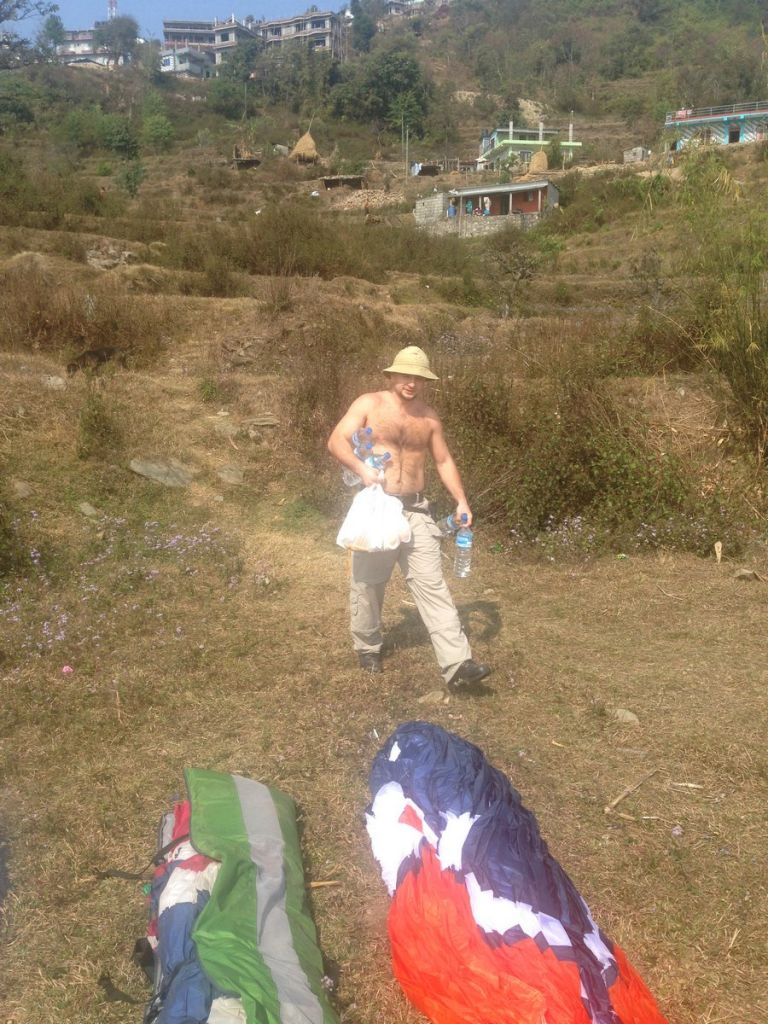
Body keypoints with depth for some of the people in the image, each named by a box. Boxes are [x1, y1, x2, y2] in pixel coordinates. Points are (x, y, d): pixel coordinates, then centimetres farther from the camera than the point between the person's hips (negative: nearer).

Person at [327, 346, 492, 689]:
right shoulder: (369, 404, -2)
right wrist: (360, 467, -29)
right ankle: (367, 648, 32)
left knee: (433, 585, -5)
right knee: (368, 583, 9)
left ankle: (457, 664, -8)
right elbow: (336, 441, -10)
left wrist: (461, 500, 5)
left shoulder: (429, 417, 10)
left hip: (414, 511, 3)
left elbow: (444, 460, 17)